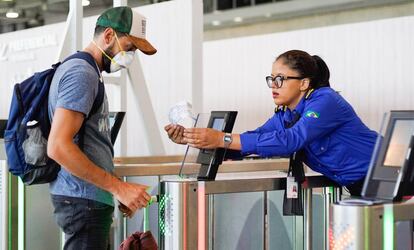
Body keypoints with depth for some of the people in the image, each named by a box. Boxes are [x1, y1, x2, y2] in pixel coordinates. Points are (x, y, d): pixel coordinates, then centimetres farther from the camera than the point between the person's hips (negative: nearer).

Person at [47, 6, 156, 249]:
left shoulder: (88, 71, 18)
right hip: (84, 201, -10)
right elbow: (58, 147, -23)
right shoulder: (82, 73, -13)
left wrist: (121, 192, 15)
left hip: (88, 198, 10)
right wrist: (118, 187, -20)